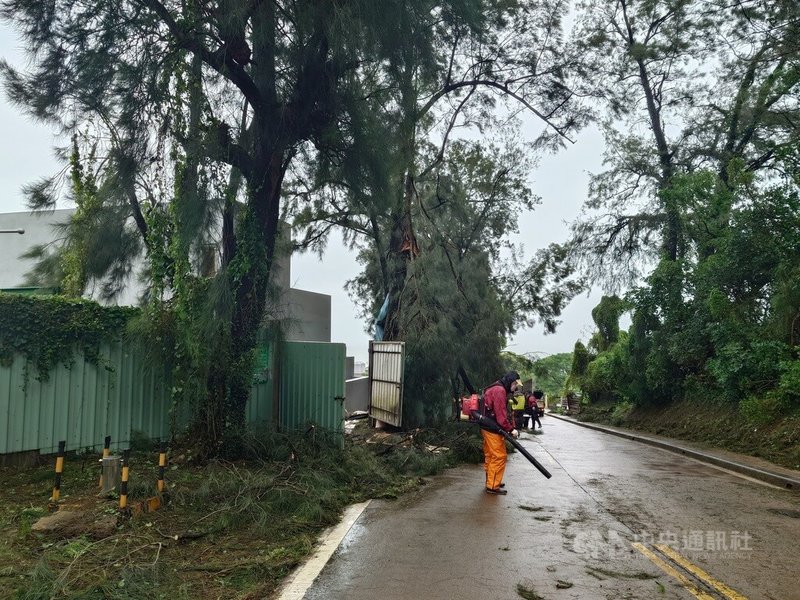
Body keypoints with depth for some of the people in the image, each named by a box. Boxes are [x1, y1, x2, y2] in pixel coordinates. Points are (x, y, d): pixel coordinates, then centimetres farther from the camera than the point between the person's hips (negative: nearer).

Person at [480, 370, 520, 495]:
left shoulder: (494, 389, 17)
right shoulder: (499, 391, -17)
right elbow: (501, 415, -22)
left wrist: (509, 428, 12)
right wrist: (511, 429, -16)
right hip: (493, 430, -10)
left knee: (490, 456, 17)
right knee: (499, 457, -6)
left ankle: (491, 482, 26)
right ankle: (493, 486, -3)